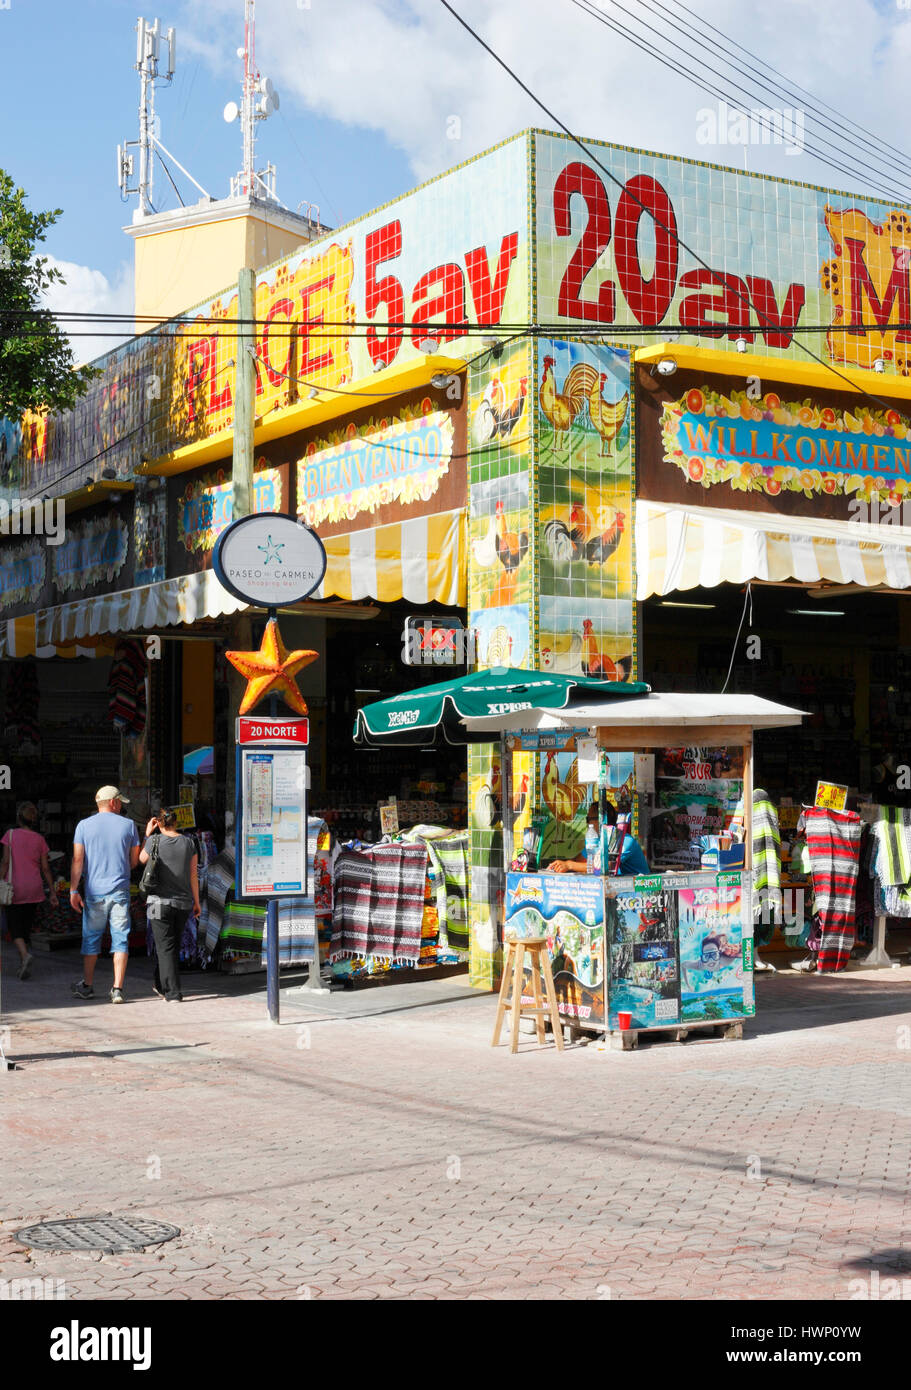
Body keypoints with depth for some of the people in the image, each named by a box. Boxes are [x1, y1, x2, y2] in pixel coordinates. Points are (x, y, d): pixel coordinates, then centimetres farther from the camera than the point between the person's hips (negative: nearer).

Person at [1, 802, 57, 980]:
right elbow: (45, 868, 3)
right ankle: (23, 966, 13)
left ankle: (25, 954, -25)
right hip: (34, 888, 3)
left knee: (15, 927, 2)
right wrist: (52, 893, 6)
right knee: (27, 926, 14)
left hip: (15, 887, -3)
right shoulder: (40, 839, 4)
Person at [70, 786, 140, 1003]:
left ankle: (87, 986, 21)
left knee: (91, 938, 12)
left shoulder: (84, 826, 0)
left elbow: (77, 860, -5)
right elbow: (134, 861, 7)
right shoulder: (128, 825, 2)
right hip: (120, 891, 0)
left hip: (94, 891, 0)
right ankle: (117, 989, -4)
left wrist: (73, 890, -2)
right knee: (120, 939, 1)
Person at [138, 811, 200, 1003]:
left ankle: (173, 993, -12)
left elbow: (142, 859, 12)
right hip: (183, 902, 3)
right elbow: (193, 875, 4)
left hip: (160, 901, -3)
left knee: (165, 946, -3)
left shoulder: (154, 841, -7)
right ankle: (161, 986, 32)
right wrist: (196, 902, 11)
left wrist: (147, 835, 14)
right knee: (173, 945, 18)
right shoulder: (188, 843, 1)